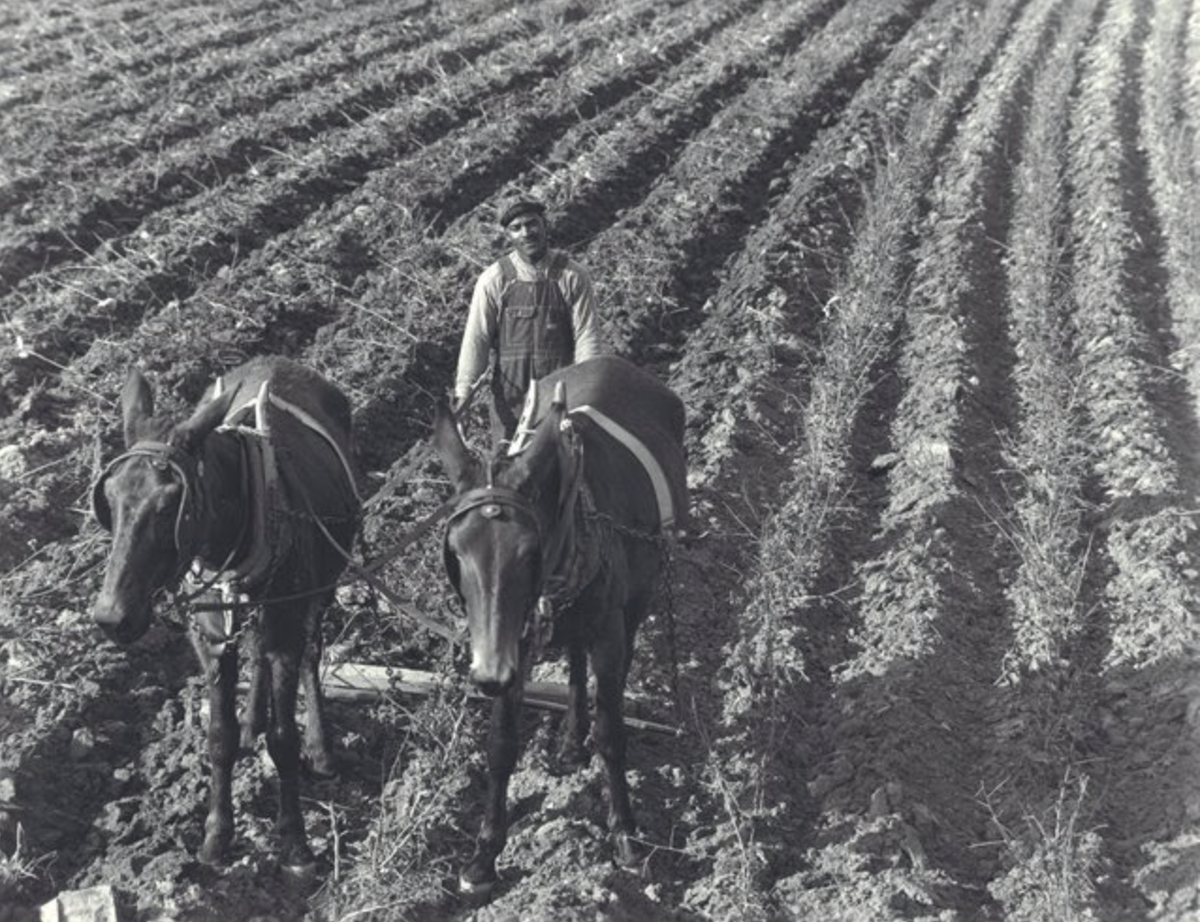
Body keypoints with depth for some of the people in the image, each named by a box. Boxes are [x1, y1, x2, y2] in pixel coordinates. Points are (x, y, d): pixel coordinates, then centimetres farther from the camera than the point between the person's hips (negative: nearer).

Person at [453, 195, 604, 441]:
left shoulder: (572, 276, -2)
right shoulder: (494, 280, -2)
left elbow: (587, 336, -2)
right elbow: (476, 338, -1)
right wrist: (463, 390, -6)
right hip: (511, 391, 0)